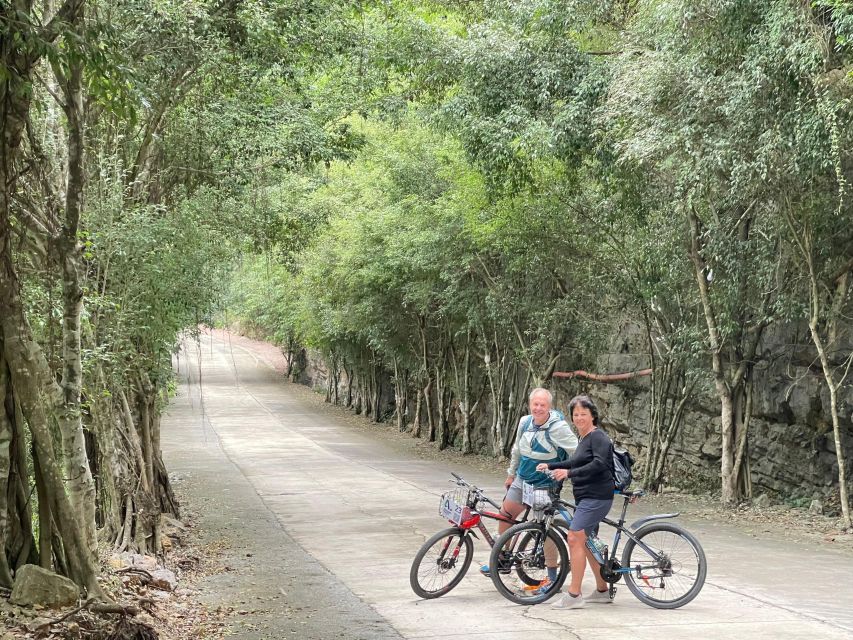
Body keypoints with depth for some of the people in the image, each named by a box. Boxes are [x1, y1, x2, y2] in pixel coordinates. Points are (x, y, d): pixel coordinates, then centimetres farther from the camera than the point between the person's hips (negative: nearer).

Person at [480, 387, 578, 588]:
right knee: (505, 515, 11)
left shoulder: (558, 427, -21)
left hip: (545, 486, -7)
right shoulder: (525, 422, 0)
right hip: (522, 480, 7)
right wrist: (511, 474, 23)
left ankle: (553, 576, 7)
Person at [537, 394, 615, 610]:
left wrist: (569, 473, -27)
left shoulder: (598, 437, -11)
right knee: (587, 543, 15)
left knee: (575, 539, -16)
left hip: (596, 497, -11)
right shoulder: (585, 439, 19)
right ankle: (602, 590, 26)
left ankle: (574, 595, -16)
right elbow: (576, 463, 31)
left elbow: (599, 464, -25)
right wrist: (550, 466, 23)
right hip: (587, 497, 11)